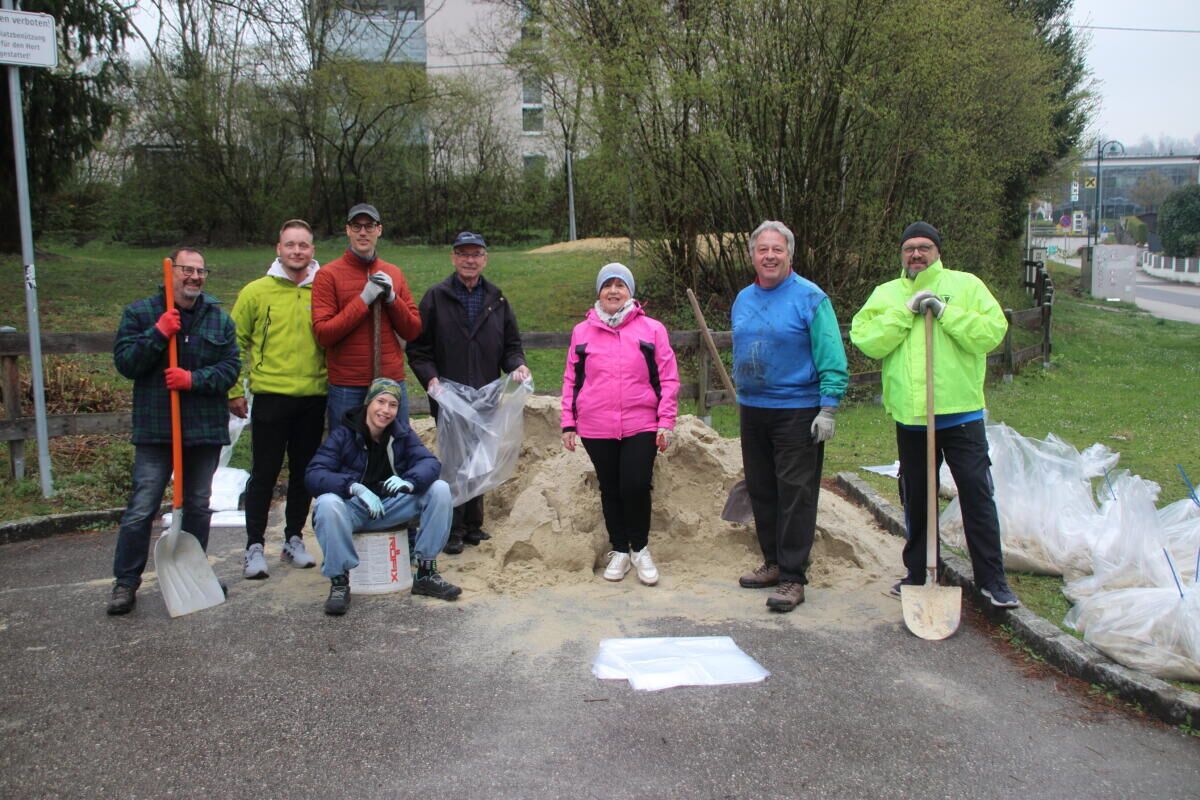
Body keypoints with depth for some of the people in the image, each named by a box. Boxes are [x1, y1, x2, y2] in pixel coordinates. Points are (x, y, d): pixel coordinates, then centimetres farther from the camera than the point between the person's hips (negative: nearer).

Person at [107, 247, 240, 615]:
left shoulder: (219, 318, 6)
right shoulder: (140, 313, 1)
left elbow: (230, 367, 0)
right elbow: (124, 362, -6)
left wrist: (195, 379, -16)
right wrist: (158, 334, -18)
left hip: (206, 429, 3)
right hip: (155, 429, -3)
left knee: (198, 507, 13)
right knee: (141, 509, -5)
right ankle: (125, 583, 5)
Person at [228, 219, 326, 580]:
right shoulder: (256, 291, 0)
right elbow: (236, 342, 4)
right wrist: (235, 391, 0)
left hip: (314, 397, 2)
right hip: (271, 396, -2)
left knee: (305, 472, 11)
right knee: (264, 473, 2)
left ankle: (294, 539, 25)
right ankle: (254, 546, 11)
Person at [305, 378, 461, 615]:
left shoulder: (402, 432, 2)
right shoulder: (343, 434, -9)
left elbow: (430, 462, -11)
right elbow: (313, 474, -20)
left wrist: (409, 481, -35)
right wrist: (355, 487, -38)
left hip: (392, 506, 4)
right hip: (352, 508, -3)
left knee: (439, 489, -15)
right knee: (327, 503, -37)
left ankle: (426, 573, -9)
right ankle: (339, 582, -21)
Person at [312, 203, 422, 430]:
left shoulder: (394, 273, 10)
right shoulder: (328, 275, -2)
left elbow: (413, 331, 8)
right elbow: (323, 334, -10)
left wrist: (391, 298, -7)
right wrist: (363, 300, -14)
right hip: (347, 389, -3)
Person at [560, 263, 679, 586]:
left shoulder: (652, 329, 3)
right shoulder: (582, 332, 8)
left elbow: (668, 379, 2)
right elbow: (571, 380, 11)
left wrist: (666, 422, -3)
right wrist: (568, 423, 7)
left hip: (640, 427, -2)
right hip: (596, 429, 2)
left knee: (636, 487, -7)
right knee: (610, 490, 10)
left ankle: (640, 550, 14)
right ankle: (619, 551, 24)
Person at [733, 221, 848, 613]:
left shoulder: (810, 298, -8)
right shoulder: (743, 300, 11)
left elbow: (832, 359, -11)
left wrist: (828, 408, -16)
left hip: (797, 412, -6)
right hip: (752, 411, 7)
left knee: (795, 495, -4)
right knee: (761, 491, 13)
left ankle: (792, 577, 2)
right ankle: (773, 563, 26)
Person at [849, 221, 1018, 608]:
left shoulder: (965, 285, 4)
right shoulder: (886, 294, 9)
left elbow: (992, 331, -10)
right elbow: (866, 340, -7)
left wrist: (945, 312, -16)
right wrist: (906, 310, -14)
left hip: (961, 413, -2)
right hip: (909, 416, 3)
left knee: (977, 494, -2)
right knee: (915, 499, 13)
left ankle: (992, 579, 7)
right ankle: (918, 572, 26)